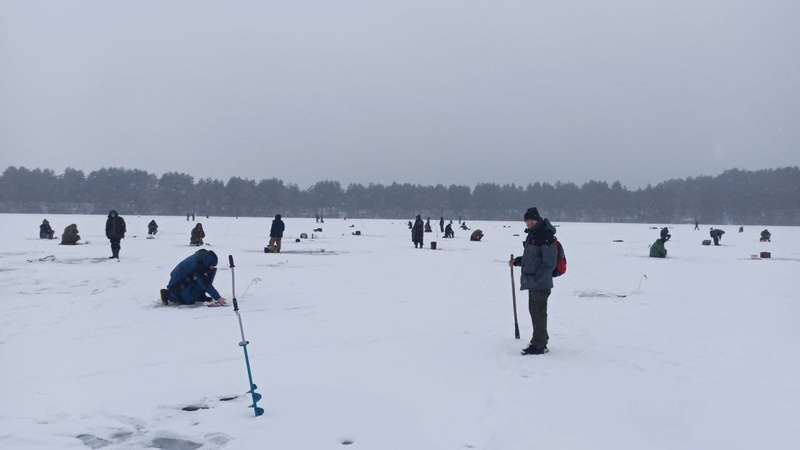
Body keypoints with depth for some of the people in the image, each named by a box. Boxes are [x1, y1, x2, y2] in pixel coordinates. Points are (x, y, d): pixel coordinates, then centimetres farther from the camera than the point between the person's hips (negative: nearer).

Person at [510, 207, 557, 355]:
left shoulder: (546, 237, -17)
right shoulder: (532, 235, 14)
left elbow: (549, 263, -21)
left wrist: (536, 278, -21)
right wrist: (516, 261, 10)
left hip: (540, 283, -10)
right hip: (533, 283, 10)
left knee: (539, 313, -4)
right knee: (534, 310, 17)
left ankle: (539, 346, 3)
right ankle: (541, 341, 29)